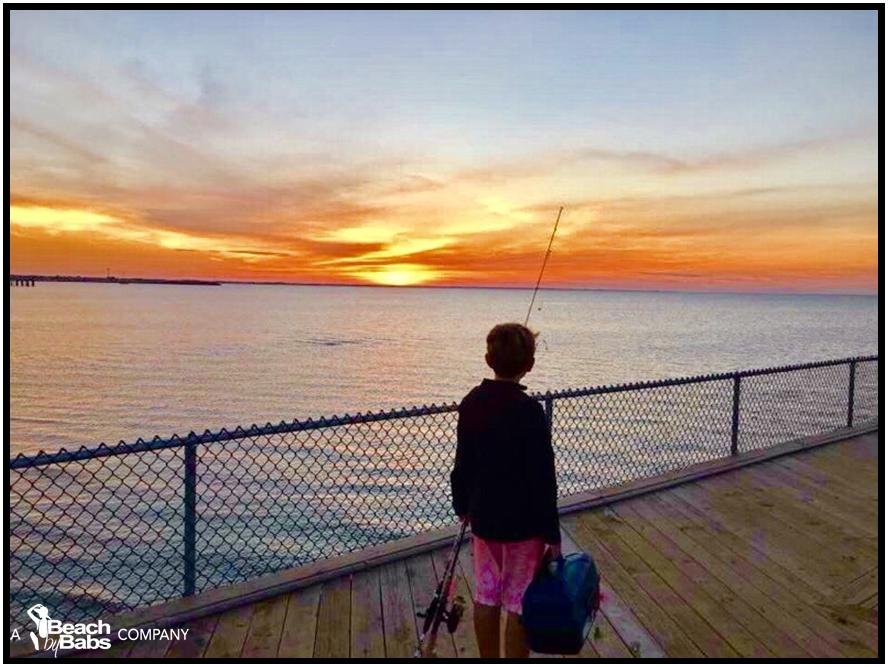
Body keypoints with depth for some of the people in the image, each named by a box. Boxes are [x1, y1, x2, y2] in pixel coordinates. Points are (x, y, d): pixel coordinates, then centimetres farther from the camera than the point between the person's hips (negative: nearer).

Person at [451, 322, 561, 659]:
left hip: (483, 517, 6)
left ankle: (488, 659, 35)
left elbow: (462, 464, 6)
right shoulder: (530, 411, -21)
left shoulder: (470, 403, -3)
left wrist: (463, 505, 20)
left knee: (486, 595, 18)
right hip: (524, 523, -5)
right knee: (519, 603, 10)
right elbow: (543, 479, -18)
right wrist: (552, 534, -8)